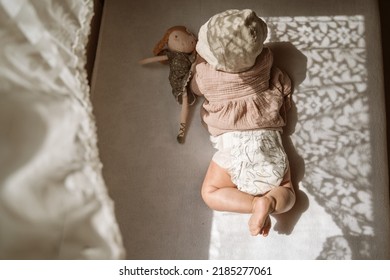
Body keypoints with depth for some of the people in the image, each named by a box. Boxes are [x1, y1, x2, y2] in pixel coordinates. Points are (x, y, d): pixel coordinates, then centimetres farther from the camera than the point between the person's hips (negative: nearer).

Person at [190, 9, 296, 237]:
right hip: (268, 138, 3)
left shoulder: (206, 73, 3)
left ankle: (256, 203, -13)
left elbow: (196, 88, 25)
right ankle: (269, 202, -19)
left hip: (231, 142, -2)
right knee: (287, 194, 16)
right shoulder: (265, 62, 3)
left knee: (211, 194, 12)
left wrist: (200, 59, 38)